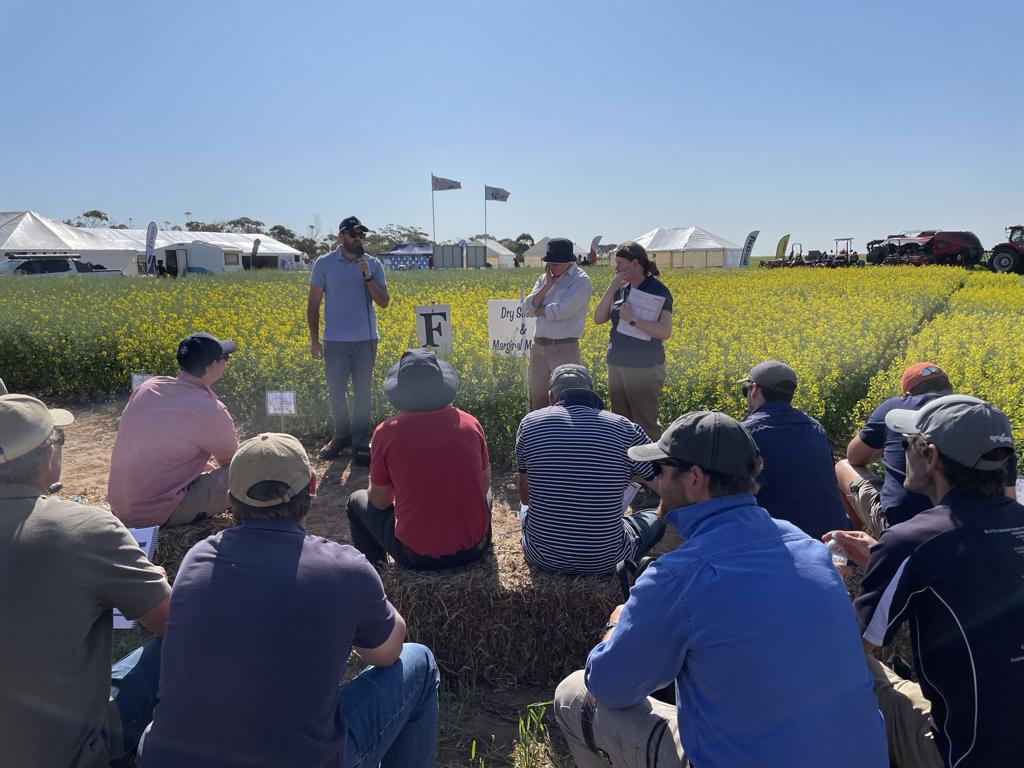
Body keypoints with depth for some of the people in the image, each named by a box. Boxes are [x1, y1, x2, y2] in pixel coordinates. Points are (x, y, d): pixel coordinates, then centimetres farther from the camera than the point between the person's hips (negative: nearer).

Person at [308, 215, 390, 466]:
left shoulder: (373, 264, 3)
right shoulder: (324, 264, 1)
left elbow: (384, 302, -2)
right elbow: (313, 304, 2)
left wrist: (367, 276, -15)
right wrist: (314, 339, -3)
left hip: (366, 340, 0)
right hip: (335, 341, 0)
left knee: (363, 393, 4)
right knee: (336, 392, 7)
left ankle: (360, 444, 12)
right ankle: (341, 435, 27)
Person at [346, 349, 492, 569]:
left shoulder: (387, 431, -13)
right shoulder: (470, 423, -6)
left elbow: (380, 502, -2)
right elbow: (484, 487, 6)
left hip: (417, 557, -2)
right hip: (476, 549, 3)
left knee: (357, 501, 23)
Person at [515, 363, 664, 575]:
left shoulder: (530, 423, -6)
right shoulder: (626, 429, -10)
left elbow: (525, 496, 7)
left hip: (542, 557, 2)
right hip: (606, 561, -2)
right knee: (657, 517, 25)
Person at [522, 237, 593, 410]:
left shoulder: (581, 280, -6)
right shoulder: (544, 279, 14)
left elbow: (561, 311, -18)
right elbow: (527, 309, 4)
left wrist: (538, 310, 0)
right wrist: (547, 286, -4)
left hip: (565, 348, -6)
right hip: (538, 346, 7)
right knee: (537, 399, 11)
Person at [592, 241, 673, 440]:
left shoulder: (657, 291, -10)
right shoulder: (620, 289, 9)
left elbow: (665, 332, -18)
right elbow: (598, 319, 2)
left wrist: (632, 319, -22)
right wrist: (611, 288, -7)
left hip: (644, 369, -7)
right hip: (616, 367, 7)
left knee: (646, 425, 0)